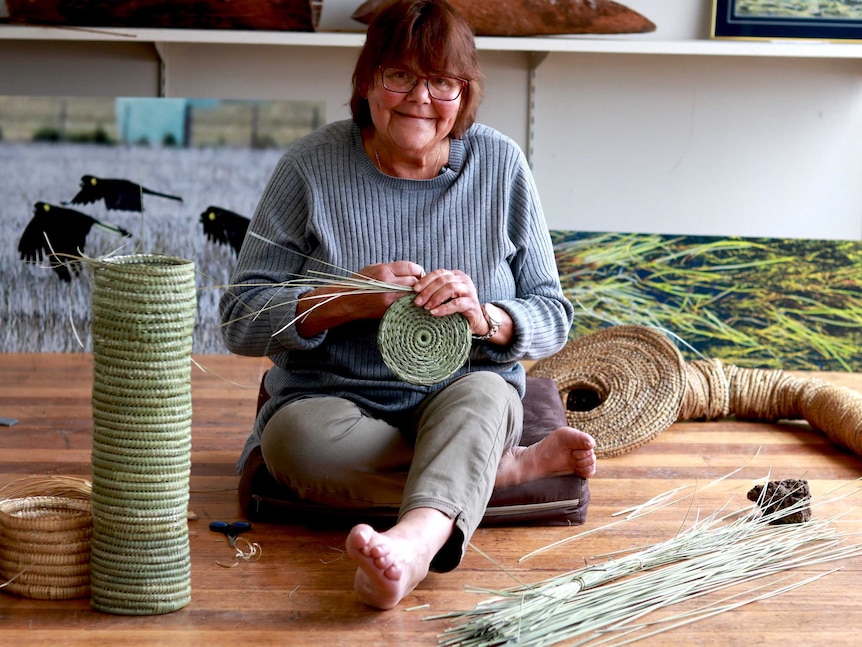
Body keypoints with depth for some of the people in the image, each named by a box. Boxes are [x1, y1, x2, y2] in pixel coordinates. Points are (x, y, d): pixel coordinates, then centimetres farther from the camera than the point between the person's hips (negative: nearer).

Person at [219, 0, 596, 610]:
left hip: (463, 393, 0)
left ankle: (415, 542, -64)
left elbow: (553, 318, 5)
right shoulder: (313, 165, -2)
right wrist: (346, 301, -21)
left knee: (483, 394, -35)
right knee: (299, 437, -34)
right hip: (334, 397, 0)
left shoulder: (500, 165, 2)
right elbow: (241, 320, -4)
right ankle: (513, 466, -20)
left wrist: (485, 318, -19)